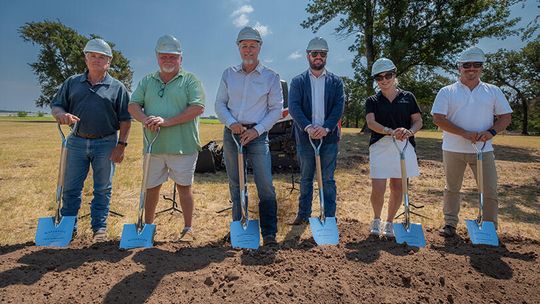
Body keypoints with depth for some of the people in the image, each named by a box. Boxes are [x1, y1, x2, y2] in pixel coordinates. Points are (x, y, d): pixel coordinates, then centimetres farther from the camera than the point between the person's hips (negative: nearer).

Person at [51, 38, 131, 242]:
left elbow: (125, 120, 0)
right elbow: (55, 106, 11)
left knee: (103, 189, 7)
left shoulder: (117, 87, 3)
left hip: (106, 144, -2)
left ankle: (99, 227, 20)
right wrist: (61, 114, -14)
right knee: (71, 188, 8)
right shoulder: (72, 83, 11)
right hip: (77, 142, 3)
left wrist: (121, 145, -8)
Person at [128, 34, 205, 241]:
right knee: (151, 187, 13)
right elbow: (133, 105, 8)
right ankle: (147, 226, 30)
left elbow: (198, 108, -12)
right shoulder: (147, 81, 15)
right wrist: (145, 119, -15)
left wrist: (167, 121, -18)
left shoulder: (190, 80, 2)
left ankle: (188, 228, 18)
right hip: (153, 146, 4)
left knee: (184, 186, 5)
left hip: (182, 145, -4)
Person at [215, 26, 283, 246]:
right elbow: (220, 104, 10)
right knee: (235, 185, 9)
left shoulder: (271, 77, 4)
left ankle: (269, 234, 3)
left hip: (258, 134, -3)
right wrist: (231, 123, -9)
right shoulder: (228, 74, 11)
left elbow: (276, 109, 1)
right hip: (232, 133, 3)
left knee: (265, 185, -8)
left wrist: (257, 130, -11)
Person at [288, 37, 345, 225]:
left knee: (328, 180, 5)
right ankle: (303, 214, 22)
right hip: (305, 137, 0)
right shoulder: (298, 81, 6)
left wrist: (325, 128, -18)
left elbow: (339, 107, -3)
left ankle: (330, 217, 14)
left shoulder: (335, 81, 8)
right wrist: (308, 127, -22)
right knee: (306, 179, 11)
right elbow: (293, 107, -7)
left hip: (329, 137, 0)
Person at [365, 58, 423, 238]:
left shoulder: (407, 97, 10)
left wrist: (409, 132, -15)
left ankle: (389, 222, 25)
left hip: (404, 146, 2)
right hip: (380, 146, -1)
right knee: (378, 189, -7)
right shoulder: (372, 101, 7)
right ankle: (376, 220, 21)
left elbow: (418, 121, 8)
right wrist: (391, 131, -27)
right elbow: (371, 123, -9)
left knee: (398, 188, 6)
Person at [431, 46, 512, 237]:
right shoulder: (447, 92, 0)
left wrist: (491, 132, -13)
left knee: (490, 191, 3)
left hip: (483, 149, 2)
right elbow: (438, 118, -9)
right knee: (452, 188, 10)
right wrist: (465, 133, -17)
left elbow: (506, 117, 8)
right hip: (453, 149, -1)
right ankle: (450, 224, 23)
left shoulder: (493, 91, 8)